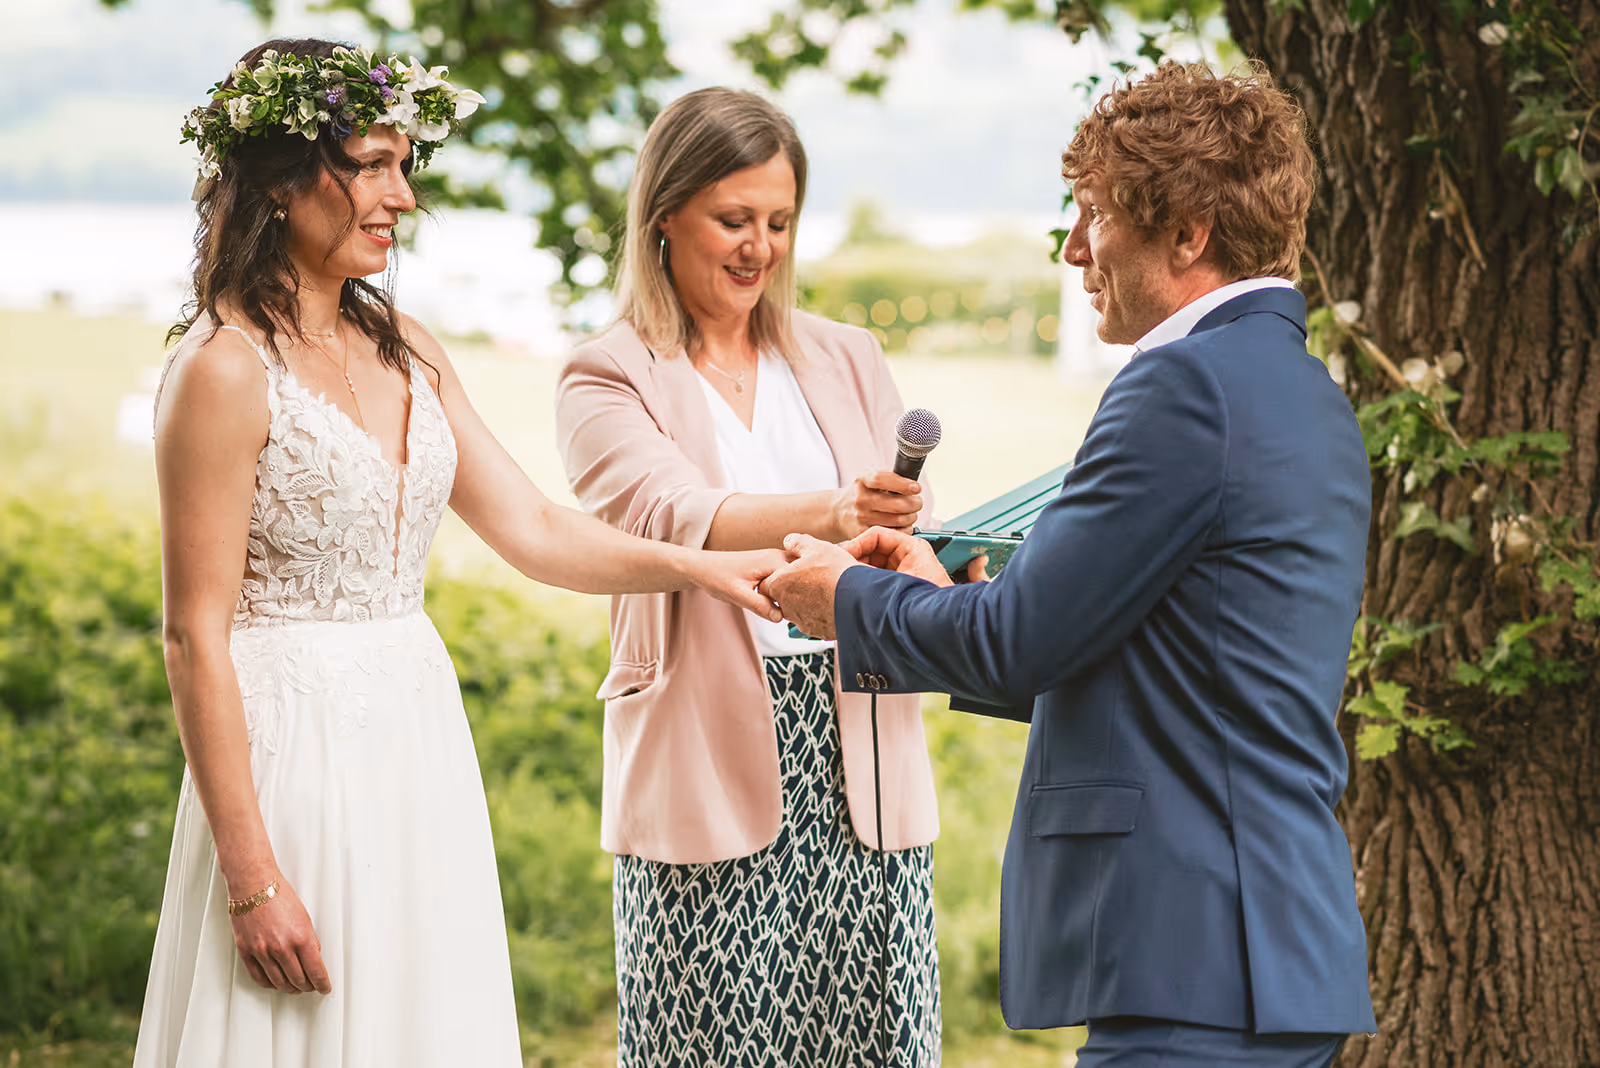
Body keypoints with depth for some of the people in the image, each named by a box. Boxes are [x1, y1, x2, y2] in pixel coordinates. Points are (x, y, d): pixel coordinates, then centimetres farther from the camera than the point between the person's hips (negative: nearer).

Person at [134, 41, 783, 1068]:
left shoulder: (405, 349, 10)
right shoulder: (226, 369, -13)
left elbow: (532, 529, 13)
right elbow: (196, 638, -15)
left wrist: (699, 566, -2)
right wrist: (251, 879, -17)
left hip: (418, 737, 7)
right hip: (298, 744, -7)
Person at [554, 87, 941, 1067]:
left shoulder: (850, 363, 16)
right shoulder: (607, 382, 4)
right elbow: (674, 519, -15)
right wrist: (828, 514, -33)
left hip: (859, 761, 3)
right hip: (713, 773, -3)